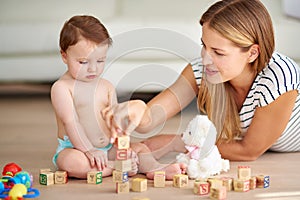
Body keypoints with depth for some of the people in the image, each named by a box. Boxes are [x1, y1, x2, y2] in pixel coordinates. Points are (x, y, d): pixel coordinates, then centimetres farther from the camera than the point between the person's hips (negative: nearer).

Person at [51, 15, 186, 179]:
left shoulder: (106, 87, 10)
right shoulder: (61, 88, -8)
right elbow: (70, 122, -17)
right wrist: (88, 151, -25)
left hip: (107, 148, 6)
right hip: (74, 148, -6)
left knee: (140, 147, -2)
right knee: (72, 162, -37)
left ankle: (154, 168, -27)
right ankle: (118, 168, -33)